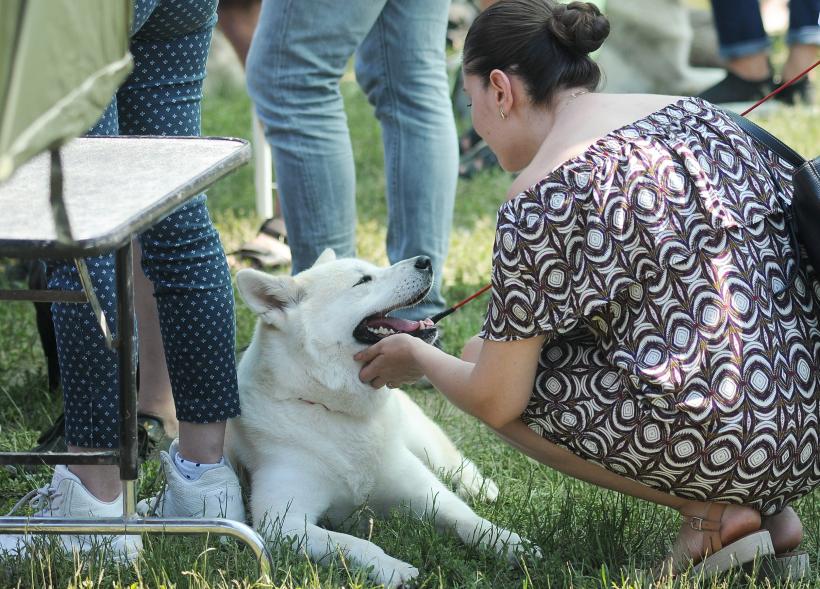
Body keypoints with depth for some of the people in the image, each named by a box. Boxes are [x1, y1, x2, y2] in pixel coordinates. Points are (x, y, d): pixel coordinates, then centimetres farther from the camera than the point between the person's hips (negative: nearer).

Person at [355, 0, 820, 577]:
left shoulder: (540, 200, -8)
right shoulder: (696, 113, 12)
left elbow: (496, 403, -4)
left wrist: (418, 357, 19)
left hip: (725, 440, -8)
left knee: (483, 360, 9)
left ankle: (708, 511, 2)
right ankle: (765, 509, 14)